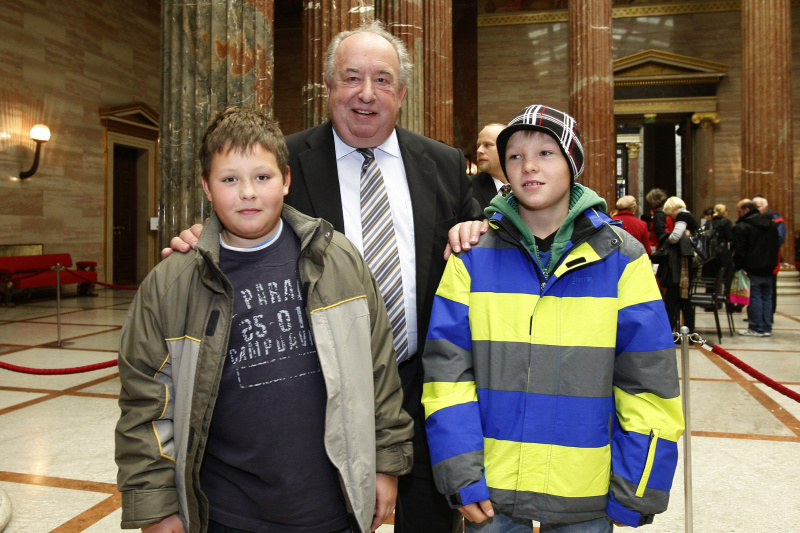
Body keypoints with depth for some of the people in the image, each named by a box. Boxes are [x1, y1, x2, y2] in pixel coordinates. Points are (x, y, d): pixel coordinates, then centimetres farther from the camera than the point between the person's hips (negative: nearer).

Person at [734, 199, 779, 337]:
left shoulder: (742, 227, -13)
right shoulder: (771, 225, 12)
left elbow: (739, 251, -14)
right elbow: (775, 246, 18)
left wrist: (738, 267, -7)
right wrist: (772, 264, 21)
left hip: (752, 268, -7)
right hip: (768, 268, 7)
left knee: (754, 297, -2)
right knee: (767, 296, 11)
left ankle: (756, 328, 2)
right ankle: (767, 328, 15)